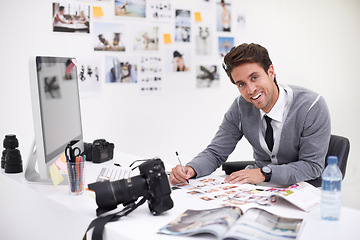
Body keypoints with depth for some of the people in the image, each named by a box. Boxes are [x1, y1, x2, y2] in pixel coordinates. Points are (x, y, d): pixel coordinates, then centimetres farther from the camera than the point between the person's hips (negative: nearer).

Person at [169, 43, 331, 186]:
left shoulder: (312, 106, -20)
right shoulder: (240, 107, -8)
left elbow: (312, 166, -17)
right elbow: (216, 153, -3)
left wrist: (264, 173, -28)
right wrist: (190, 169, -24)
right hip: (260, 187, 3)